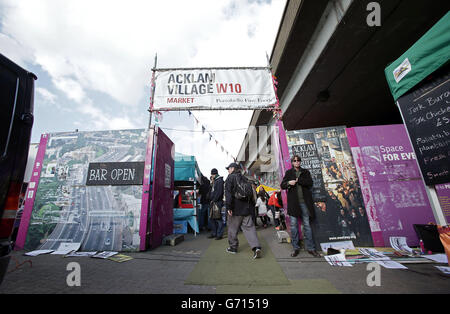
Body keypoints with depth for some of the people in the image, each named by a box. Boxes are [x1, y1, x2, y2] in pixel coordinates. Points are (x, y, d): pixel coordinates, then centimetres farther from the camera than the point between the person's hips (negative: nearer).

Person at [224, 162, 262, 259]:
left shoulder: (230, 177, -5)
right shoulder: (244, 178, 13)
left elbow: (228, 193, -15)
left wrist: (228, 207, -15)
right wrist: (252, 206, 20)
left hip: (236, 208, -5)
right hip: (246, 207, 5)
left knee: (232, 228, 10)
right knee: (249, 227, 6)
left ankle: (233, 247, 23)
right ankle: (256, 247, -5)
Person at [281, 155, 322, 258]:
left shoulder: (306, 172, 12)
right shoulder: (288, 172, 10)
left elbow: (310, 183, -4)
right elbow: (282, 185, 5)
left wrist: (298, 180, -11)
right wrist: (288, 183, -14)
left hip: (304, 202, 1)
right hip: (293, 202, 0)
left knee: (307, 225, 6)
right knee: (293, 225, 3)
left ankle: (311, 248, 18)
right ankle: (296, 248, 15)